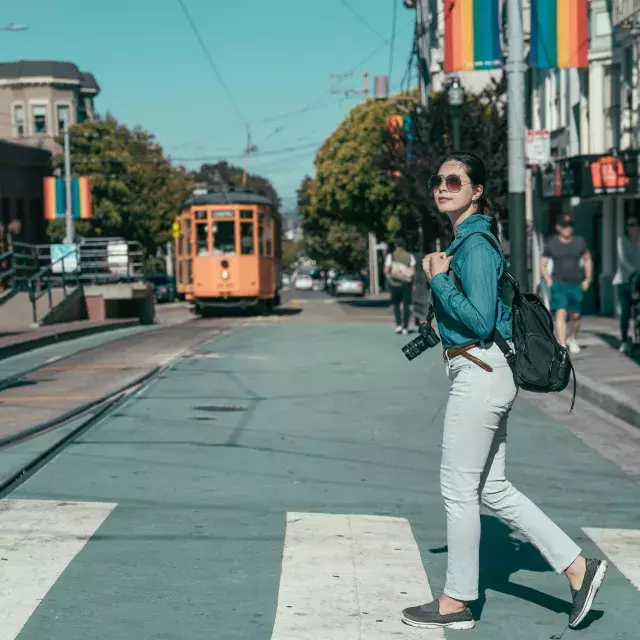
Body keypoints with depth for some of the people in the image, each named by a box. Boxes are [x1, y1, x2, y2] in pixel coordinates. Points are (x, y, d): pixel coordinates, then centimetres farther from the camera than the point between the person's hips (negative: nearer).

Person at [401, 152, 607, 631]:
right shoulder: (466, 239, 15)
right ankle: (577, 567, 16)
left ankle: (457, 602, 13)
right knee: (492, 489, 14)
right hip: (486, 376, 10)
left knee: (459, 490, 1)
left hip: (478, 377, -10)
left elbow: (481, 322, -22)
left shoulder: (475, 245, -14)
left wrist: (440, 281, -16)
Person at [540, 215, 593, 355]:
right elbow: (542, 264, 8)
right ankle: (562, 346, -22)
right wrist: (550, 281, -3)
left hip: (577, 285, 3)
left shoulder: (580, 242, 5)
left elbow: (588, 260, 16)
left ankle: (572, 339, 39)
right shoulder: (552, 244, 0)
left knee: (575, 316, 11)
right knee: (561, 313, -18)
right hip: (559, 284, -3)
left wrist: (587, 279, 8)